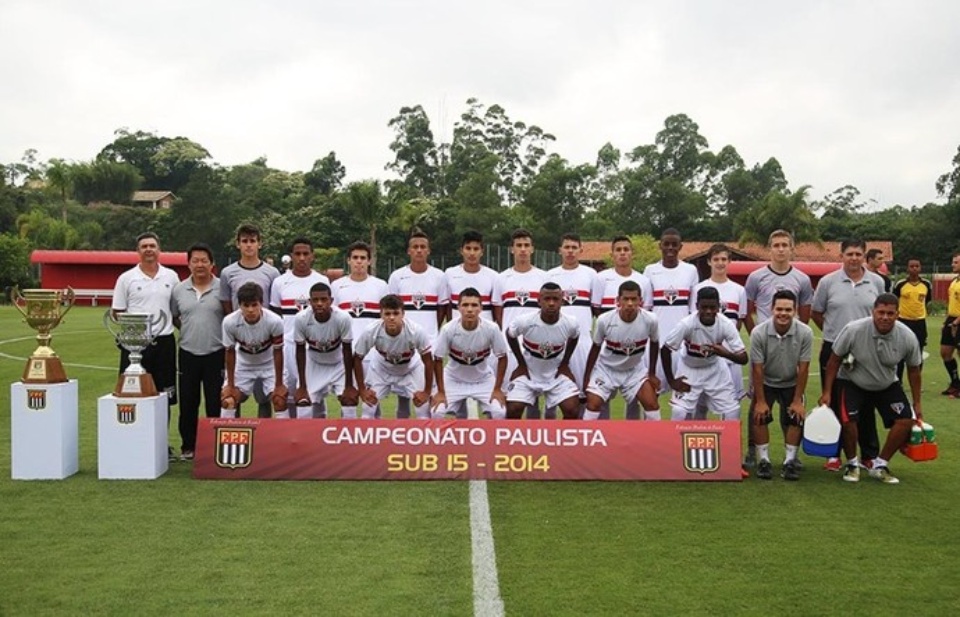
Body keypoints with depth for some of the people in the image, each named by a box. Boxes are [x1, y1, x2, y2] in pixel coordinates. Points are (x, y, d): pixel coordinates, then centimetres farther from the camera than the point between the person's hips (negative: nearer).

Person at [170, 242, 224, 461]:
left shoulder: (221, 288, -4)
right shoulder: (179, 290, 5)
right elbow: (173, 317, 16)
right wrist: (189, 330, 8)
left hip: (215, 354, -3)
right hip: (188, 354, 3)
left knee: (215, 402, 4)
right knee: (188, 403, 9)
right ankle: (188, 446, 20)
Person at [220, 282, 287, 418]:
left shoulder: (274, 322, -34)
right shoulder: (229, 322, -30)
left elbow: (277, 353, -19)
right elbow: (230, 353, -13)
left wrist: (279, 384, -12)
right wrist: (230, 385, -6)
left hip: (269, 365, -1)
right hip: (243, 365, 1)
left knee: (280, 400, -11)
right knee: (227, 400, -7)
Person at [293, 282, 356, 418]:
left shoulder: (342, 318, -31)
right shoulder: (301, 319, -28)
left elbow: (347, 351, -18)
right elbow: (300, 352, -13)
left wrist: (349, 386, -14)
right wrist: (302, 387, -10)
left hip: (339, 364, -1)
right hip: (314, 365, 1)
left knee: (349, 400, -13)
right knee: (303, 402, -6)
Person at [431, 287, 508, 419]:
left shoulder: (491, 329, -25)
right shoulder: (448, 329, -25)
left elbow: (502, 357, -10)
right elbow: (438, 360, -11)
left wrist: (497, 389, -10)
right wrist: (440, 391, -10)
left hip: (483, 380, 0)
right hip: (454, 379, 0)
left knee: (499, 412, -17)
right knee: (437, 412, -16)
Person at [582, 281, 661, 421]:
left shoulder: (650, 320, -25)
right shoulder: (604, 320, -28)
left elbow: (654, 344, -2)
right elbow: (596, 348, -9)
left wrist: (652, 373, 2)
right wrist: (586, 376, -2)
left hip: (635, 369, 1)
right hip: (607, 368, -1)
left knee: (652, 404, -9)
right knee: (593, 404, -11)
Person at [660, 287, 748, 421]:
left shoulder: (726, 325, -25)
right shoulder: (687, 324, -31)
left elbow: (744, 358, -22)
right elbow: (665, 349, -20)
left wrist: (726, 354, -44)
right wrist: (671, 381, -16)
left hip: (715, 370, 2)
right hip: (690, 370, -2)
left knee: (732, 411, -1)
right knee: (679, 412, -14)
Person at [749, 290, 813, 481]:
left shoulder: (805, 333, -22)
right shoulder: (759, 333, -25)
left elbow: (803, 368, -14)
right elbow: (757, 369, -18)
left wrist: (797, 400, -13)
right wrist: (760, 400, -16)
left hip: (791, 383, 1)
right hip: (766, 382, -1)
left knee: (796, 417, -12)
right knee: (759, 415, -16)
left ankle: (790, 461, 2)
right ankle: (764, 460, -3)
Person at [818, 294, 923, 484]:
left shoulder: (907, 337, -18)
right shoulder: (853, 330, -26)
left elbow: (913, 370, -1)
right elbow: (834, 361, -13)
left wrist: (916, 404, 6)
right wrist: (827, 392, -12)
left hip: (887, 385, 3)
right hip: (851, 383, -3)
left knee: (906, 419, -13)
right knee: (847, 419, -24)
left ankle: (880, 466, 6)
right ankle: (852, 464, 4)